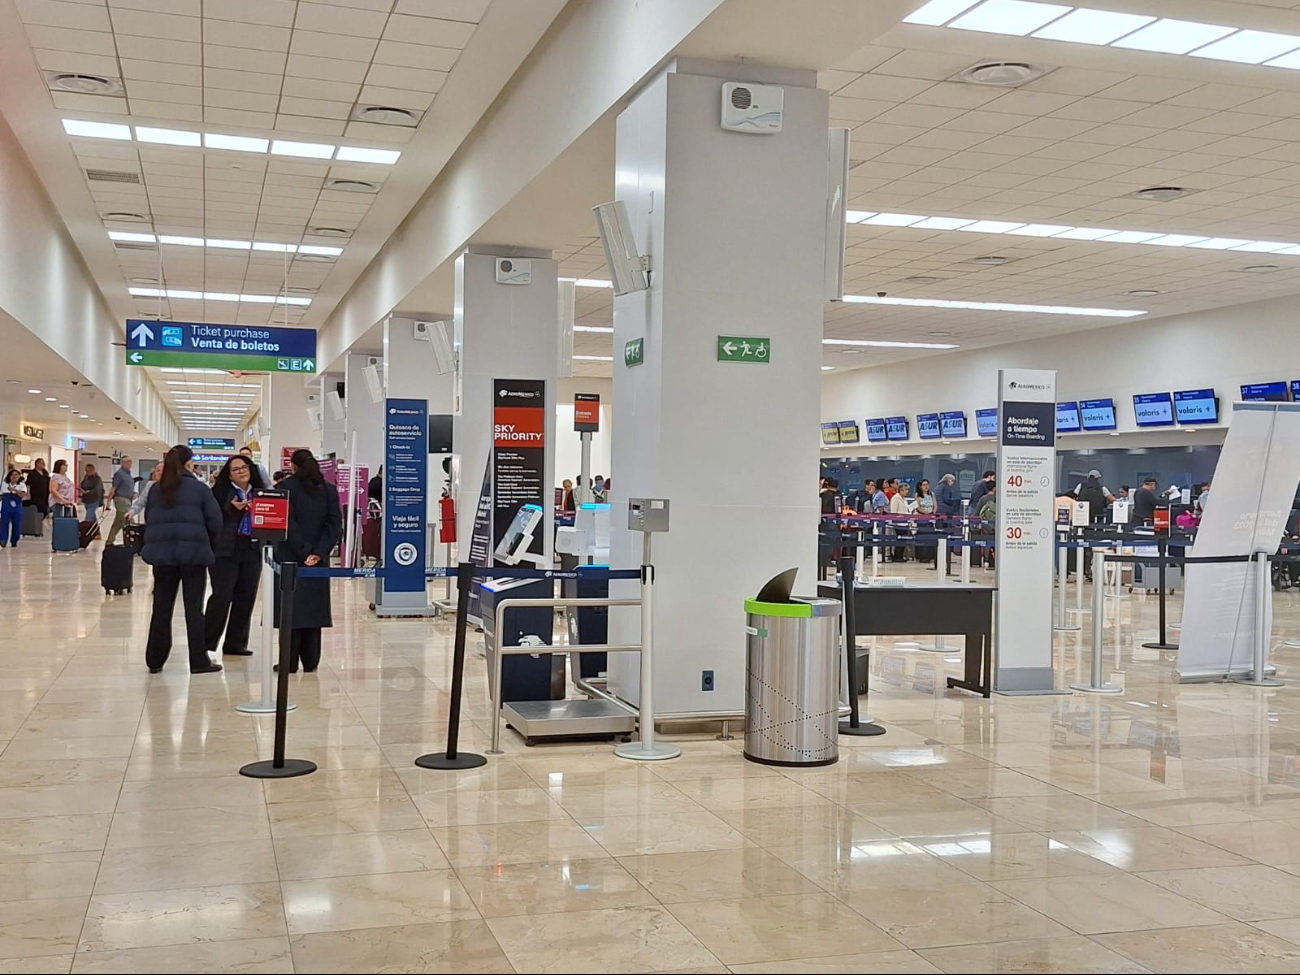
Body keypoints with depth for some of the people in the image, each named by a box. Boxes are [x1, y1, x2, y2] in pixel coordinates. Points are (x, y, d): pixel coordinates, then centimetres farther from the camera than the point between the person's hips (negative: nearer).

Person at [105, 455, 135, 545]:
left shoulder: (128, 473, 16)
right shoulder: (119, 473, -10)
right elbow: (113, 488, -12)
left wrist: (133, 494, 6)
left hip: (127, 500, 9)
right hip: (121, 500, -9)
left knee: (118, 523, 12)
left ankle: (109, 542, 18)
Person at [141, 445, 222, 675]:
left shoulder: (156, 490, 8)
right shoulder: (200, 489, -4)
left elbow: (149, 518, 14)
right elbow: (214, 520, -4)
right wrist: (208, 544, 13)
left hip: (162, 552, 3)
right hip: (193, 552, -3)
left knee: (161, 607, 10)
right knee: (193, 608, 1)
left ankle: (155, 660, 14)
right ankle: (198, 661, 4)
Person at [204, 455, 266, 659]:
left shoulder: (260, 492, 12)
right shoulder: (220, 491, -1)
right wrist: (231, 509, -21)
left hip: (252, 550, 4)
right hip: (225, 550, -4)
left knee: (246, 598, 5)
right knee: (221, 596, -8)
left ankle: (235, 643, 15)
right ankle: (207, 641, 5)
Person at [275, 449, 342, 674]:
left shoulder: (286, 487, -5)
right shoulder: (329, 490, 6)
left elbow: (288, 523, -13)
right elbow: (335, 523, -3)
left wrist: (305, 551, -11)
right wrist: (319, 552, -8)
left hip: (290, 558, -3)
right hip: (318, 559, 3)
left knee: (291, 608, 0)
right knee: (313, 607, 8)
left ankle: (290, 663, 0)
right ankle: (310, 663, 9)